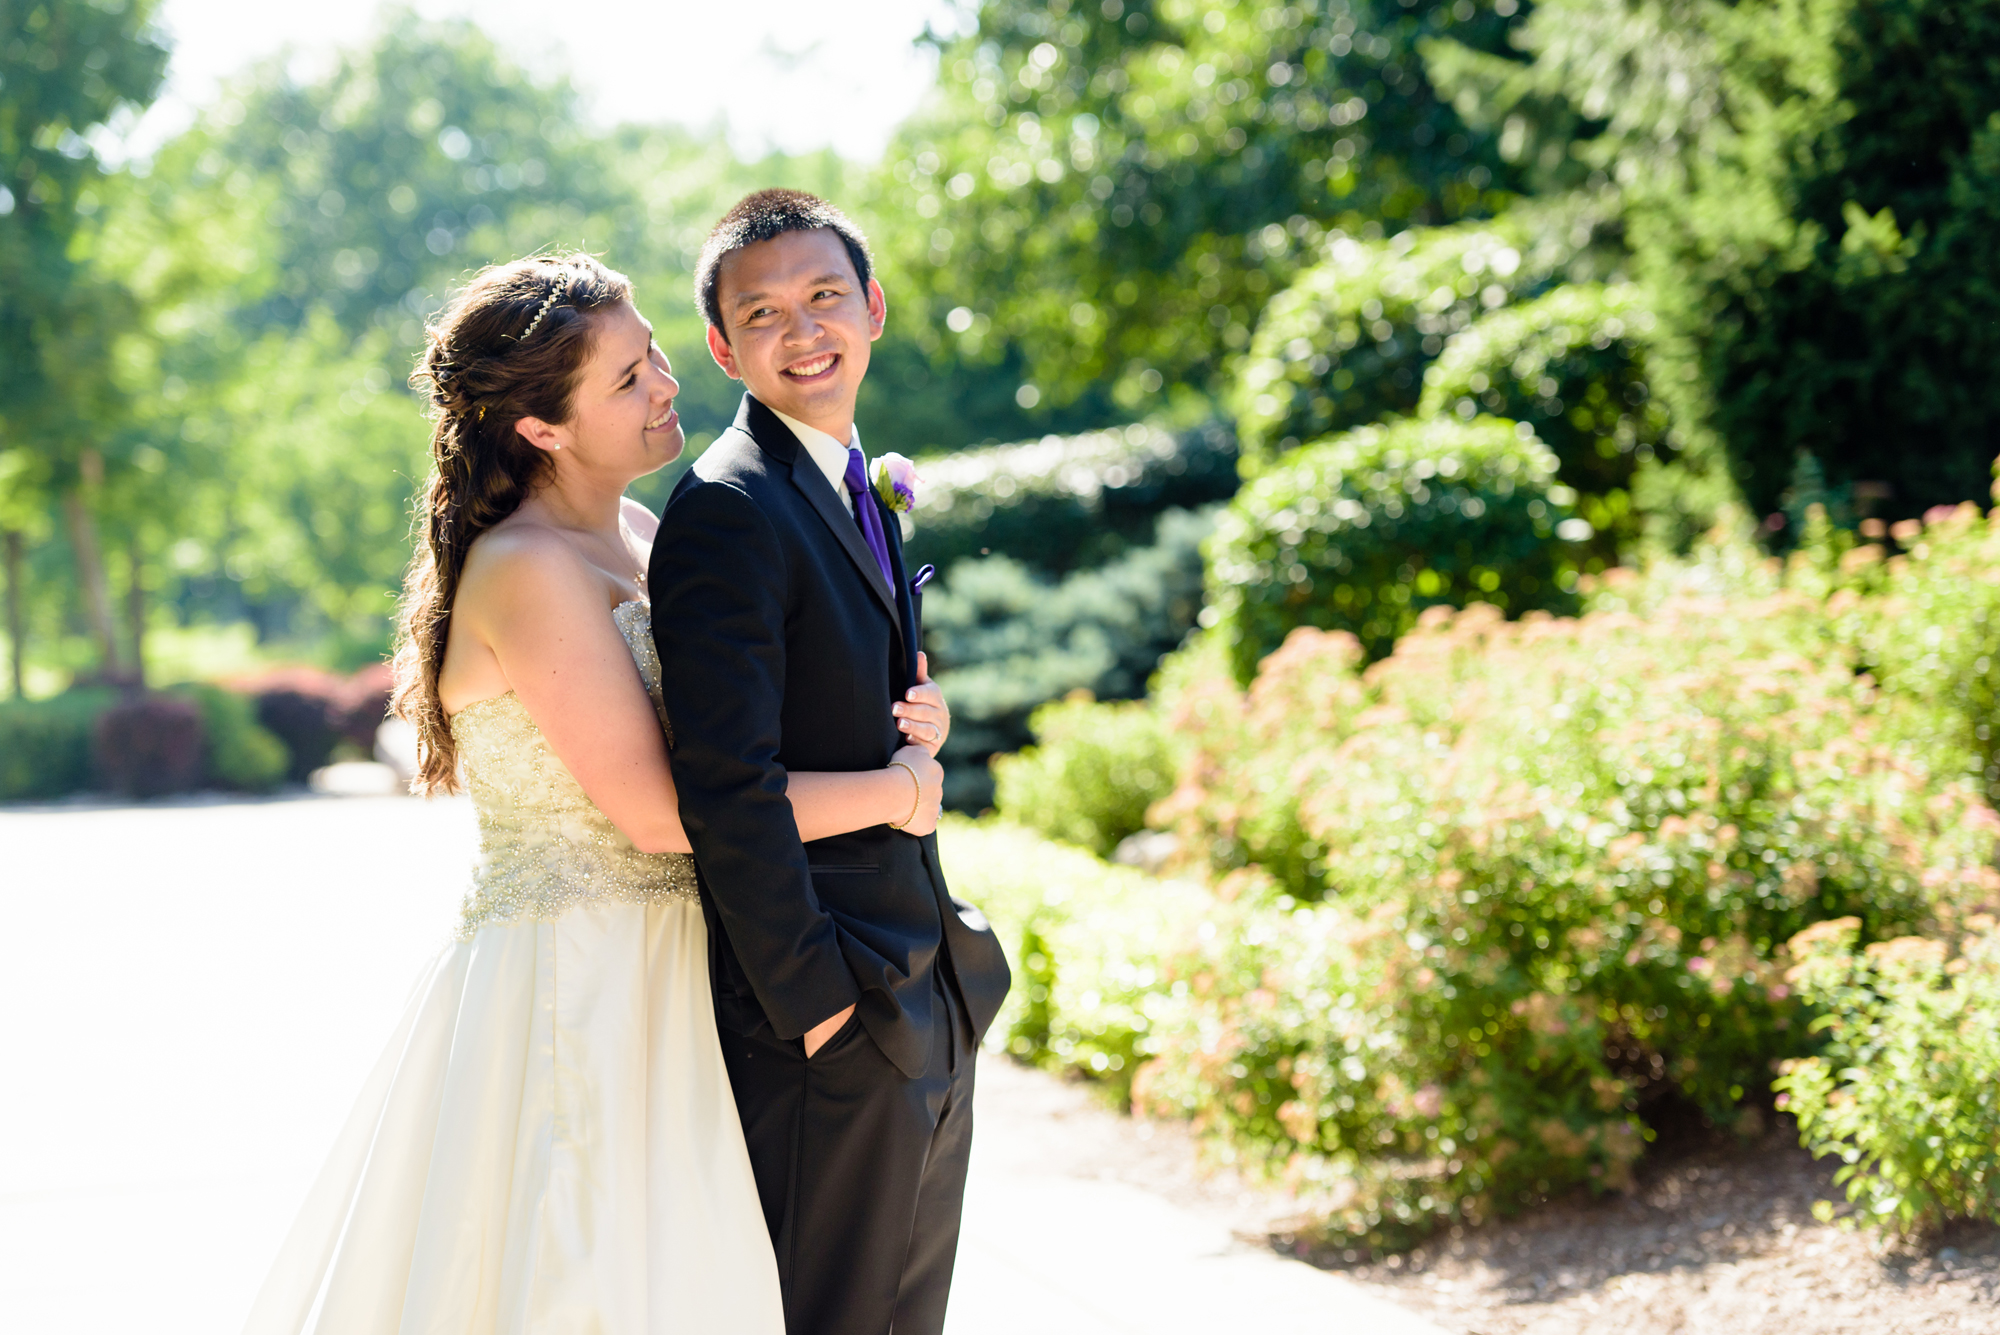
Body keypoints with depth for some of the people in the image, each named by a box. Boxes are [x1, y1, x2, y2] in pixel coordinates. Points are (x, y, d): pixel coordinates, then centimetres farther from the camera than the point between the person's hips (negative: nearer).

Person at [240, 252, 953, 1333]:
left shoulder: (642, 535, 9)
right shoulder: (528, 570, -18)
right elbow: (653, 807, -22)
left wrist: (887, 720, -1)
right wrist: (889, 791, -13)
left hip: (663, 984, 8)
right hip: (568, 989, -8)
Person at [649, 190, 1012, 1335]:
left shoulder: (863, 493, 15)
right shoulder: (728, 509, -15)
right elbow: (728, 786, -21)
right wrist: (817, 999, -20)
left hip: (933, 1003, 9)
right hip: (826, 1023, -9)